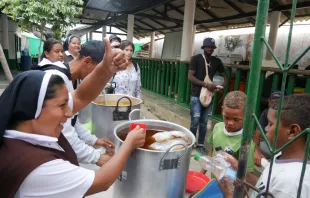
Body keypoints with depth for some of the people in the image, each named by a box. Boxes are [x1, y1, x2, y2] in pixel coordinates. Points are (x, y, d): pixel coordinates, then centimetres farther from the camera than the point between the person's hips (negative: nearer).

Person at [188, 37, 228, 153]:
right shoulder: (196, 59, -5)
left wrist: (223, 86, -3)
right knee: (195, 121, -4)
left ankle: (200, 145, 20)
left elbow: (224, 76, 18)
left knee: (204, 122, 8)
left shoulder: (217, 61, 8)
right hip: (196, 95, -4)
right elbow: (190, 77, -12)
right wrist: (206, 84, -20)